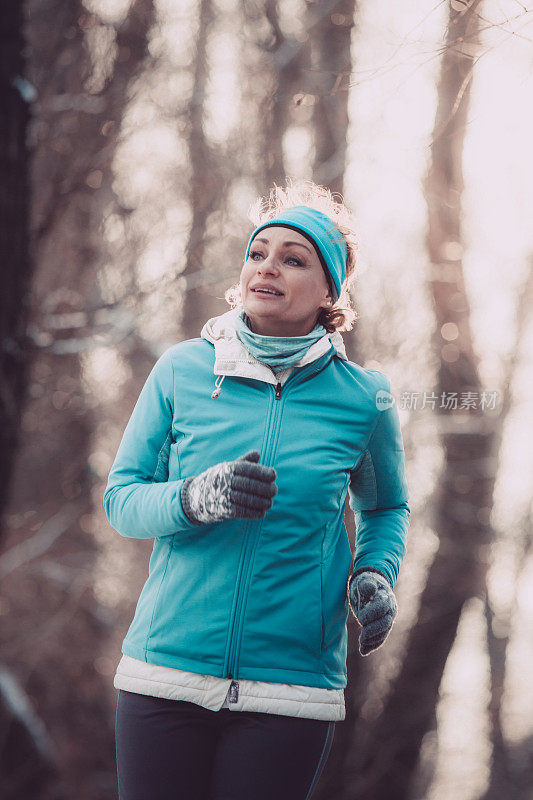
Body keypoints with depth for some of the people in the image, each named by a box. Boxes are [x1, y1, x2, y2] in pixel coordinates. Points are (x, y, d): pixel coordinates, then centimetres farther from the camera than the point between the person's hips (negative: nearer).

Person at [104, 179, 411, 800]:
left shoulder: (363, 398, 2)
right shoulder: (182, 370, 2)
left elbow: (386, 508, 20)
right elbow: (121, 500, 2)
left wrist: (376, 572, -1)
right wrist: (197, 499, -18)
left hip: (292, 689, 0)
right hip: (165, 673, 1)